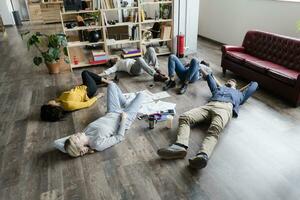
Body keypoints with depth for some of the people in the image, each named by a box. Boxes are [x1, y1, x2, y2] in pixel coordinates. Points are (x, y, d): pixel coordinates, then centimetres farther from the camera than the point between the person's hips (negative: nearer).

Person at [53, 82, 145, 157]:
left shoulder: (84, 134, -25)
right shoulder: (98, 143, -40)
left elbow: (56, 142, -21)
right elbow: (119, 137, -30)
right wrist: (123, 118, -23)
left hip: (112, 114, 5)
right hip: (126, 117, -5)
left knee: (112, 84, 13)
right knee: (140, 94, 13)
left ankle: (126, 104, 36)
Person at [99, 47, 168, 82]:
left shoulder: (123, 60, 42)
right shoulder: (116, 65, 24)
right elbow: (109, 70, 9)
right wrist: (99, 75, -8)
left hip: (142, 66, 7)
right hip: (134, 69, -7)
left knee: (150, 49, -9)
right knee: (139, 59, -42)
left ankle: (157, 69, -23)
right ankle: (156, 75, -48)